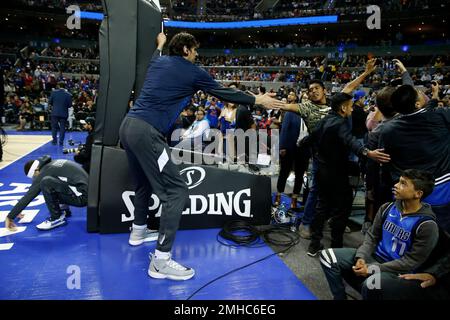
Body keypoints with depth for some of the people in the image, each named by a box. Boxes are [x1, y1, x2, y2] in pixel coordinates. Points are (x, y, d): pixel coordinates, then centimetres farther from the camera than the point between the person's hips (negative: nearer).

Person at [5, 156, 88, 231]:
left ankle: (57, 218, -7)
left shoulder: (44, 173, -8)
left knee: (46, 182, -19)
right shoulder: (53, 163, 18)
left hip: (81, 196, -9)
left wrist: (10, 217, 5)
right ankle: (64, 209, 23)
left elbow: (28, 196, -4)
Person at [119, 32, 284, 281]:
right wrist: (257, 100, 19)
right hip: (146, 132, -9)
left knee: (144, 182, 26)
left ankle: (138, 231, 43)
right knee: (176, 191, -8)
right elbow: (224, 93, 8)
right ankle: (161, 260, -9)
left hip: (128, 125, 9)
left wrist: (160, 44, 67)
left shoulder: (158, 62, 19)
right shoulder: (192, 72, 0)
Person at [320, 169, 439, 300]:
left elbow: (411, 261, -17)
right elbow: (372, 236, 7)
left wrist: (372, 269, -20)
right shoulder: (387, 208, 0)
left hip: (397, 270, -6)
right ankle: (340, 297, 7)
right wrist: (361, 257, -12)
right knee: (327, 256, -9)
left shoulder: (427, 225, -18)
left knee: (370, 285, -39)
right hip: (374, 256, 6)